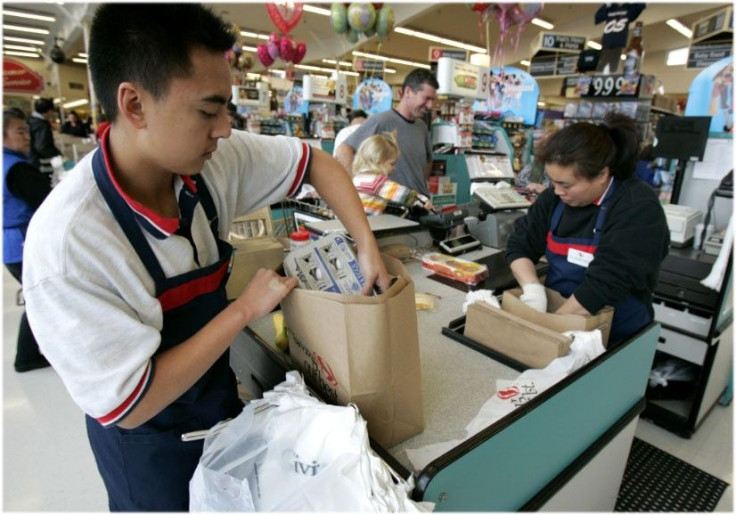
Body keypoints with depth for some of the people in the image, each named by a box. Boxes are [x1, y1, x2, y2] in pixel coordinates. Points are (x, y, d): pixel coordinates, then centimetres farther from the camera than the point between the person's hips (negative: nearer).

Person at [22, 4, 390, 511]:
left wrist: (367, 248, -18)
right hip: (148, 437, -5)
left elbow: (316, 161, -8)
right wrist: (245, 309, -27)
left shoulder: (217, 158, -20)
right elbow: (129, 405, -28)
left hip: (220, 392, 5)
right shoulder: (66, 244, -33)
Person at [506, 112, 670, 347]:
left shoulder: (638, 209, -16)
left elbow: (604, 284, -23)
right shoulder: (555, 197, 0)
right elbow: (519, 246, 2)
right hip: (555, 309, 5)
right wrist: (532, 289, -15)